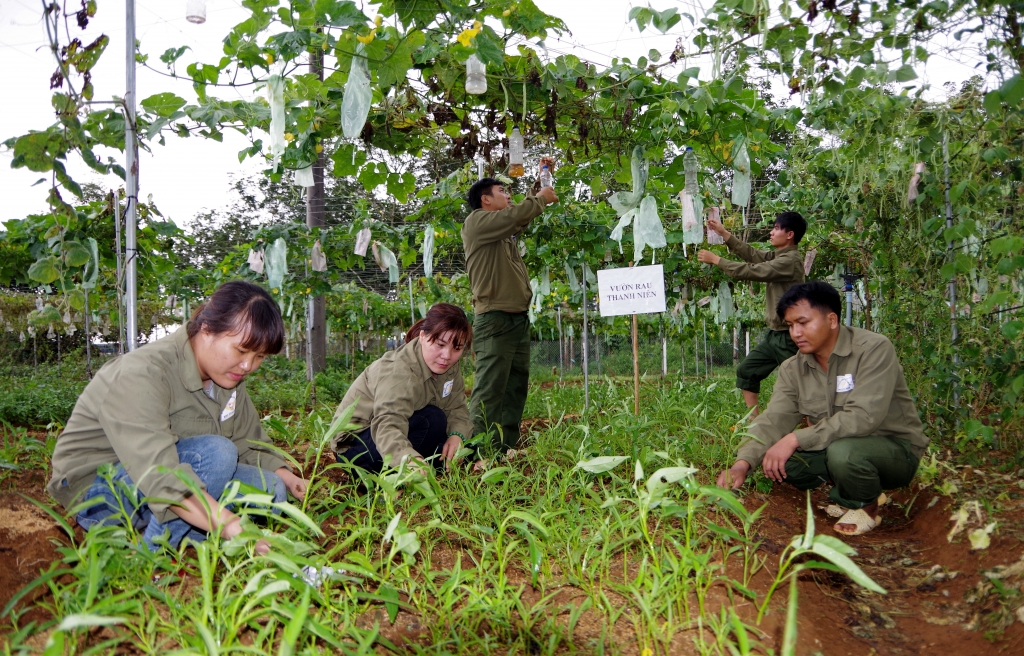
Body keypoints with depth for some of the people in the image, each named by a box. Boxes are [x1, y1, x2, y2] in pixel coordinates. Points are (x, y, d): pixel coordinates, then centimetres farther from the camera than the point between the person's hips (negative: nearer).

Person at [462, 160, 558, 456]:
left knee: (516, 387, 9)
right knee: (489, 389, -12)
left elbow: (523, 214, 34)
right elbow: (517, 214, -16)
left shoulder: (506, 227, 21)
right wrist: (542, 199, 0)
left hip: (519, 319, 10)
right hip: (494, 320, -9)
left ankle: (506, 449, 14)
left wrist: (542, 178, 26)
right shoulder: (476, 221, -4)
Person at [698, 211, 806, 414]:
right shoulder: (777, 256, 11)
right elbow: (753, 254, 8)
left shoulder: (790, 260, -19)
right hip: (773, 333, 10)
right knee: (746, 371, 12)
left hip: (788, 336, -10)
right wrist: (724, 233, 4)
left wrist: (716, 260, -13)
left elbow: (752, 271, -20)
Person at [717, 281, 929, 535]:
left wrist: (796, 438, -32)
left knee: (843, 451, -36)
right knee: (777, 460, -16)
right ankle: (847, 494, 9)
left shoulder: (874, 349, -20)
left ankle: (867, 507, -2)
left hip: (895, 449, -6)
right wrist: (743, 463, -29)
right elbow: (774, 419, -12)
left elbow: (864, 417, -31)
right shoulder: (793, 369, -2)